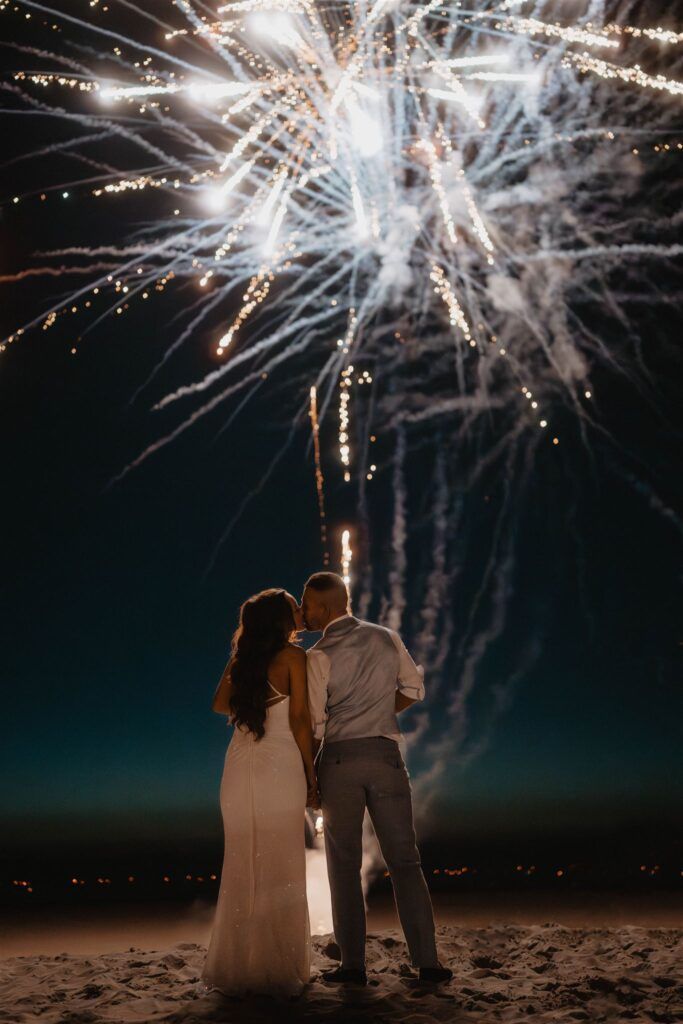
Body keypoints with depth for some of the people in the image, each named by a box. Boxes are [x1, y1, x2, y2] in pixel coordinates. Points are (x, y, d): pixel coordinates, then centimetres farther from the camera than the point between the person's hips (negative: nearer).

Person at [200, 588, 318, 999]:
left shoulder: (242, 657, 11)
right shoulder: (293, 655, -5)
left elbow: (221, 704, 20)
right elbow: (299, 720, -8)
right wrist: (312, 775, -2)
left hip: (240, 765, 5)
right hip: (280, 766, -5)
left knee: (242, 868, 11)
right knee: (281, 869, 2)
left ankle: (237, 966, 16)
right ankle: (281, 969, 6)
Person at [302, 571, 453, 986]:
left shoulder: (319, 656, -7)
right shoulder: (387, 638, 6)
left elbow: (315, 724, -8)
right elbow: (414, 688, 13)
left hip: (339, 759, -3)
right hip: (385, 754, 3)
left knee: (344, 864, 7)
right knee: (404, 860, 7)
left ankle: (353, 964, 11)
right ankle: (427, 961, 4)